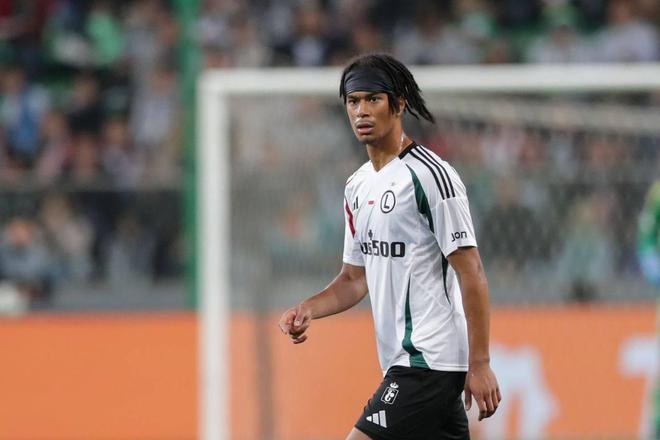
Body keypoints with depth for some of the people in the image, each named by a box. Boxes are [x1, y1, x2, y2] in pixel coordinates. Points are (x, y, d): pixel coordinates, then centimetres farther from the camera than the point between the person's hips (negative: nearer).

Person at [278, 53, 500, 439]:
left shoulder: (431, 176, -12)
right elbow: (355, 278, 22)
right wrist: (309, 309, 2)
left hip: (429, 360, -9)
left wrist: (480, 363, -18)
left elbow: (472, 274, -14)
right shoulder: (358, 186, 14)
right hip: (399, 360, 9)